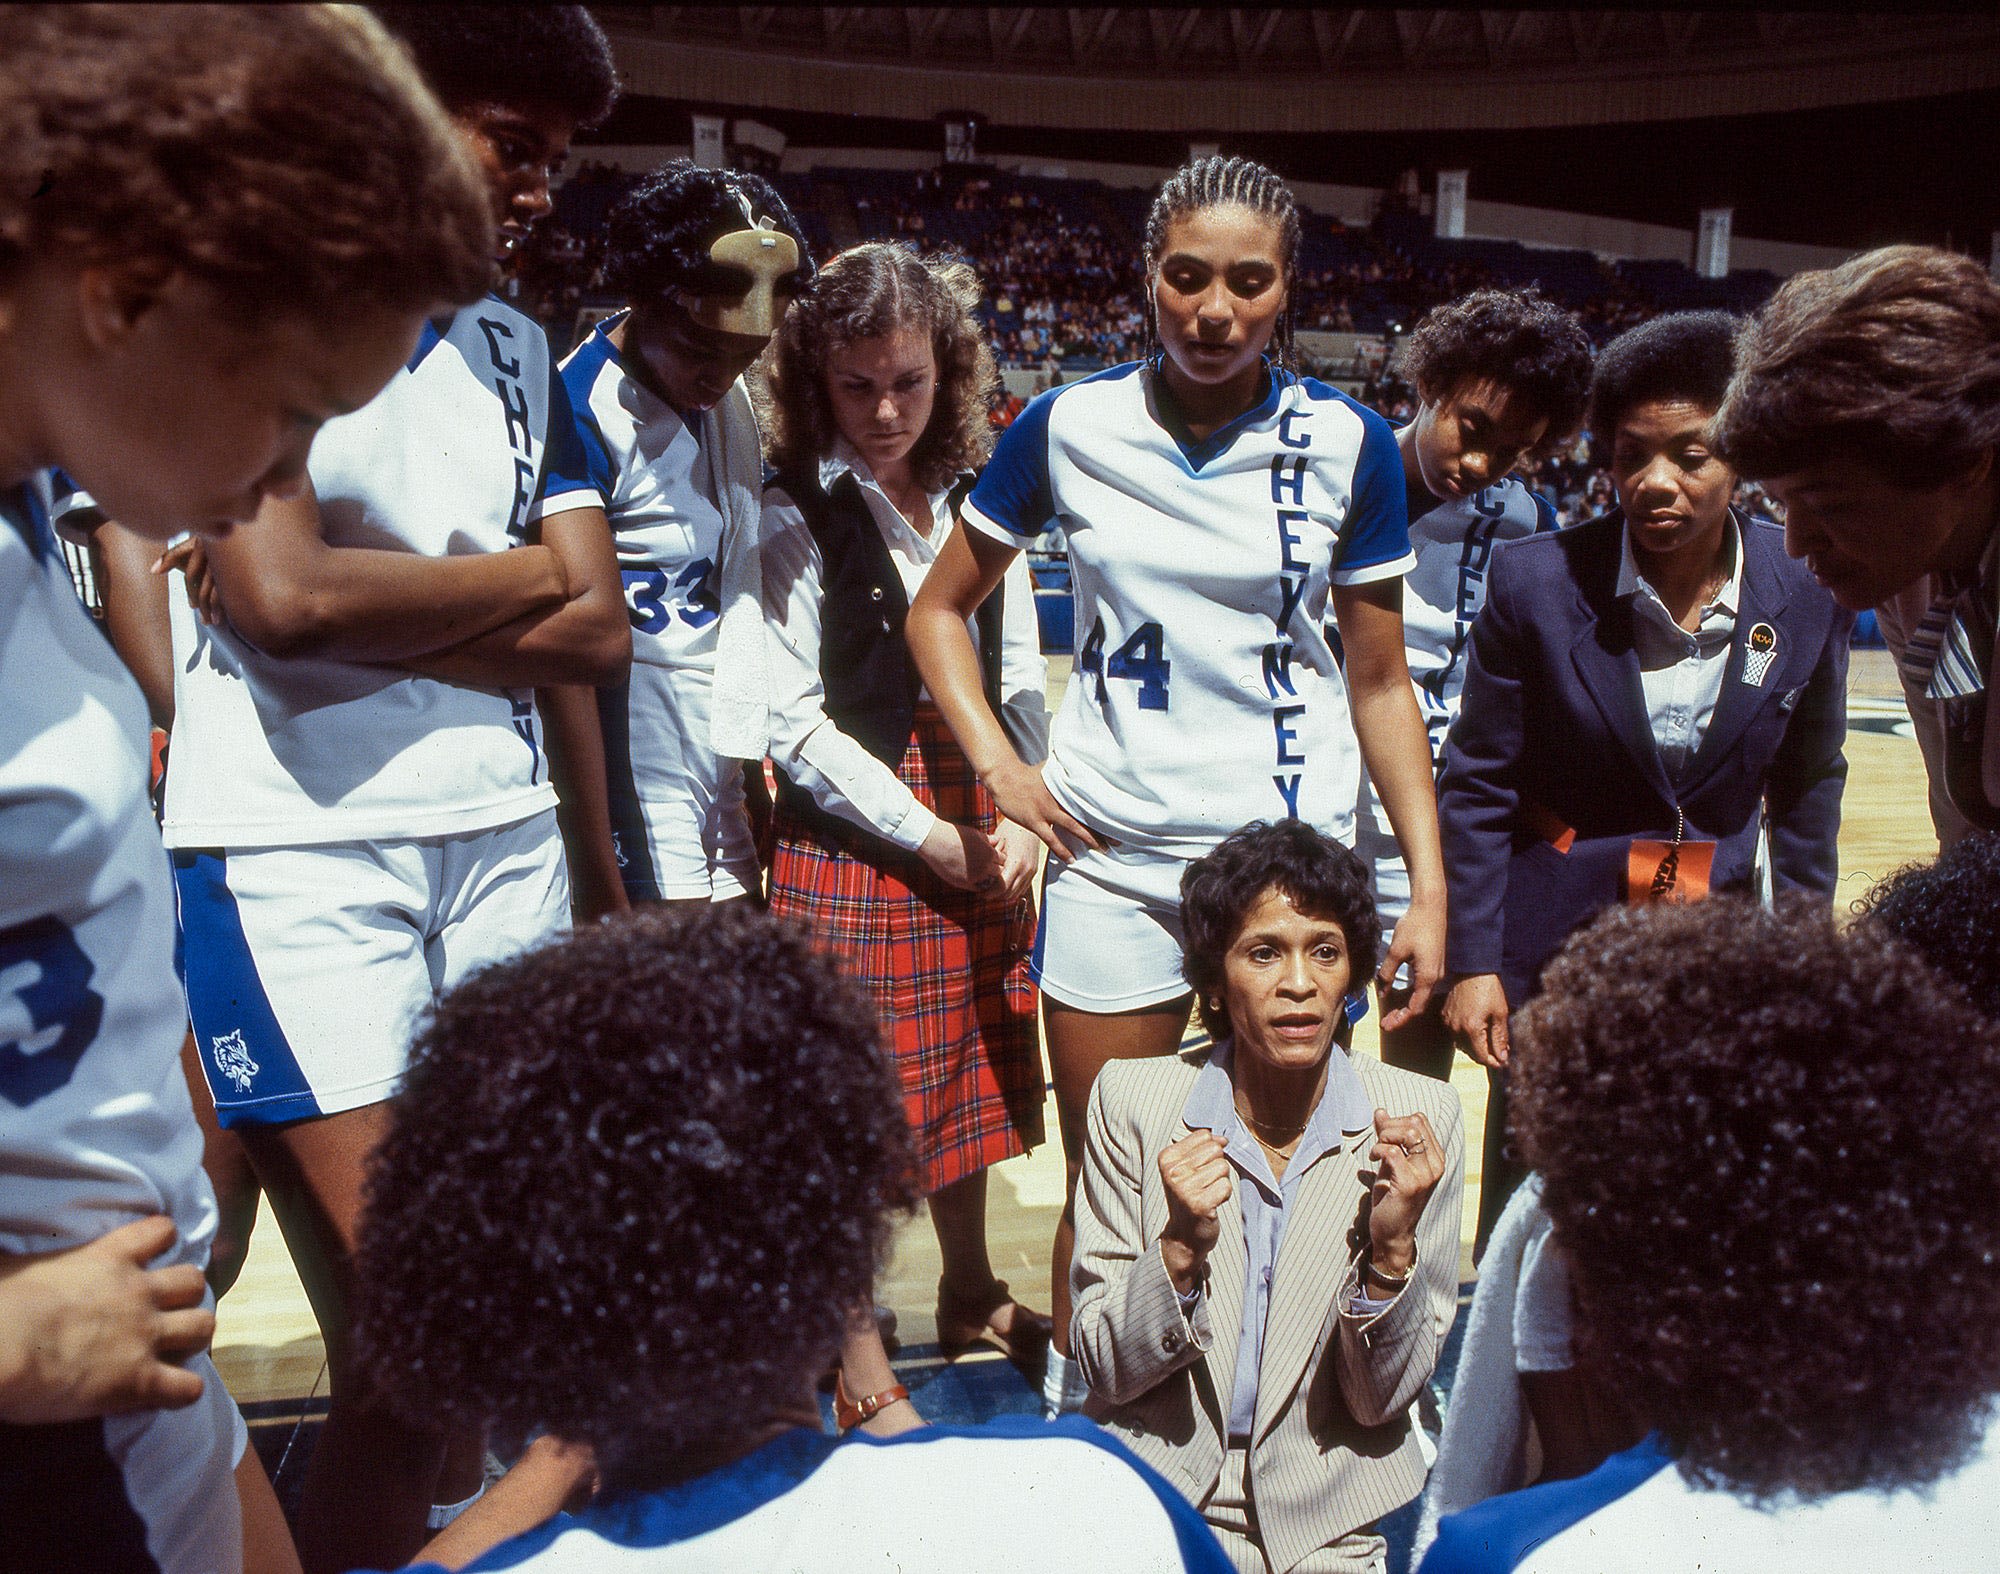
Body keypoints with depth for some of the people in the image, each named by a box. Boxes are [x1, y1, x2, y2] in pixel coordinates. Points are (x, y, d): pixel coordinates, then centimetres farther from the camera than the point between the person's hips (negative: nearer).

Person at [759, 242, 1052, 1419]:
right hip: (852, 837, -5)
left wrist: (1020, 819, -5)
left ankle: (971, 1292, 38)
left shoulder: (979, 503, 8)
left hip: (980, 829, 5)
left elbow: (1021, 682, 9)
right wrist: (928, 836, -13)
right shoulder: (795, 517, -7)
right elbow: (794, 723, -11)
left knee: (971, 1071, 17)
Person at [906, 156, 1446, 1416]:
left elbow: (1382, 682, 3)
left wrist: (1430, 888, -2)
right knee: (1103, 1185, 9)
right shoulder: (1070, 424, -2)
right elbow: (942, 610, 9)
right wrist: (999, 767, -4)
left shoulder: (1349, 444, -2)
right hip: (1109, 851, 0)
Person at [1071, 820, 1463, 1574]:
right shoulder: (1133, 1100, -7)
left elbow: (1382, 1400, -3)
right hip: (1152, 1501, -1)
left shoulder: (1417, 1116, -7)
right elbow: (1105, 1367, -4)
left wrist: (1392, 1248, -20)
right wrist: (1183, 1250, -21)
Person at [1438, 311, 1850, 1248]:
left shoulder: (1806, 591, -6)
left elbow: (1808, 785, 8)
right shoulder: (1536, 583, -13)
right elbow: (1476, 784, -6)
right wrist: (1471, 960, -8)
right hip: (1559, 934, -2)